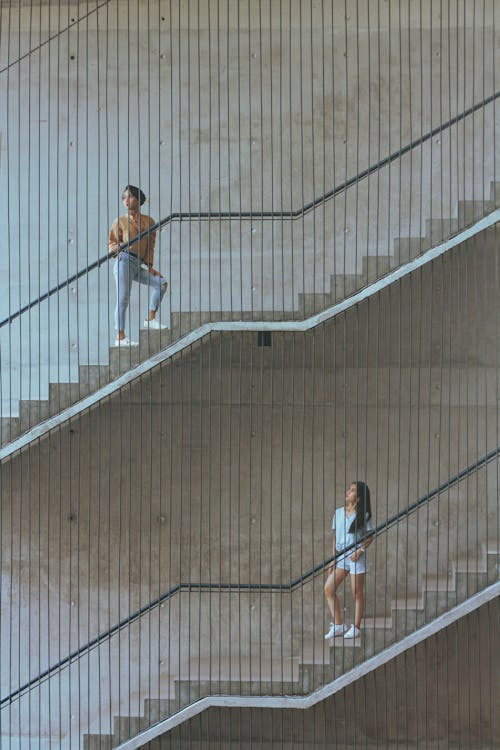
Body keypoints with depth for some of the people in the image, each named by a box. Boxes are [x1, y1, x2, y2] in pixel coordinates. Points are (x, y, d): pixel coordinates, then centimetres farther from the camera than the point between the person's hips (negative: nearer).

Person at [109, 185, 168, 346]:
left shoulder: (149, 222, 15)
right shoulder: (120, 221, 8)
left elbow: (150, 246, 17)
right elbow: (112, 243, 9)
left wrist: (150, 267, 9)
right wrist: (116, 249, -16)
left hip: (138, 265, 5)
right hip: (124, 260, -5)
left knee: (161, 283, -9)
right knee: (123, 299, -12)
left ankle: (150, 319, -2)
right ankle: (120, 337, -14)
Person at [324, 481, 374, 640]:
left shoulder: (363, 515, -5)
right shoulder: (339, 513, 7)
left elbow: (370, 537, -2)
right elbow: (335, 537, 11)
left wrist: (360, 550, -16)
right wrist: (333, 560, 9)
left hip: (356, 556, -5)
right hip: (341, 555, 5)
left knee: (357, 593, 2)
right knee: (329, 588, -2)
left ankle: (356, 627, 12)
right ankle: (338, 626, 6)